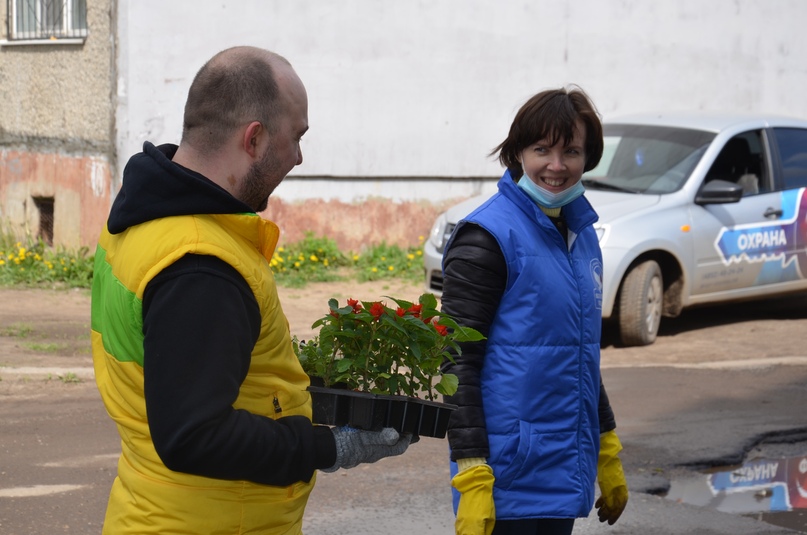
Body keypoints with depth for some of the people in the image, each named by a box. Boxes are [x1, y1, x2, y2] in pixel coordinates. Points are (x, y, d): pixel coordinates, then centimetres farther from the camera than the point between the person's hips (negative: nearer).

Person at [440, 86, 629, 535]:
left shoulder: (581, 233, 11)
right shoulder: (487, 237, -12)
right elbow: (459, 362, -14)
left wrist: (607, 453, 22)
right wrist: (472, 478, -19)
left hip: (566, 473, 7)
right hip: (510, 476, -7)